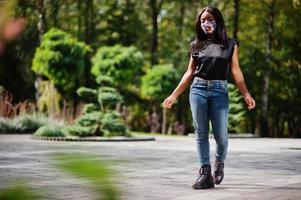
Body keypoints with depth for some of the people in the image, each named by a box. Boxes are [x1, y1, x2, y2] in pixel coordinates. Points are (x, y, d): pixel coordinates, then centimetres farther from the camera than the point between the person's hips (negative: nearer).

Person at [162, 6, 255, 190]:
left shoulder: (230, 44, 8)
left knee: (220, 135, -4)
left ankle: (220, 163, 25)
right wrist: (174, 95, 9)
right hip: (198, 89, 2)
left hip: (219, 91, -2)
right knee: (201, 133, -3)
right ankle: (205, 172, 0)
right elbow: (190, 73, 14)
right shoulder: (196, 45, 13)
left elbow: (236, 71, 3)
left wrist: (246, 95, -9)